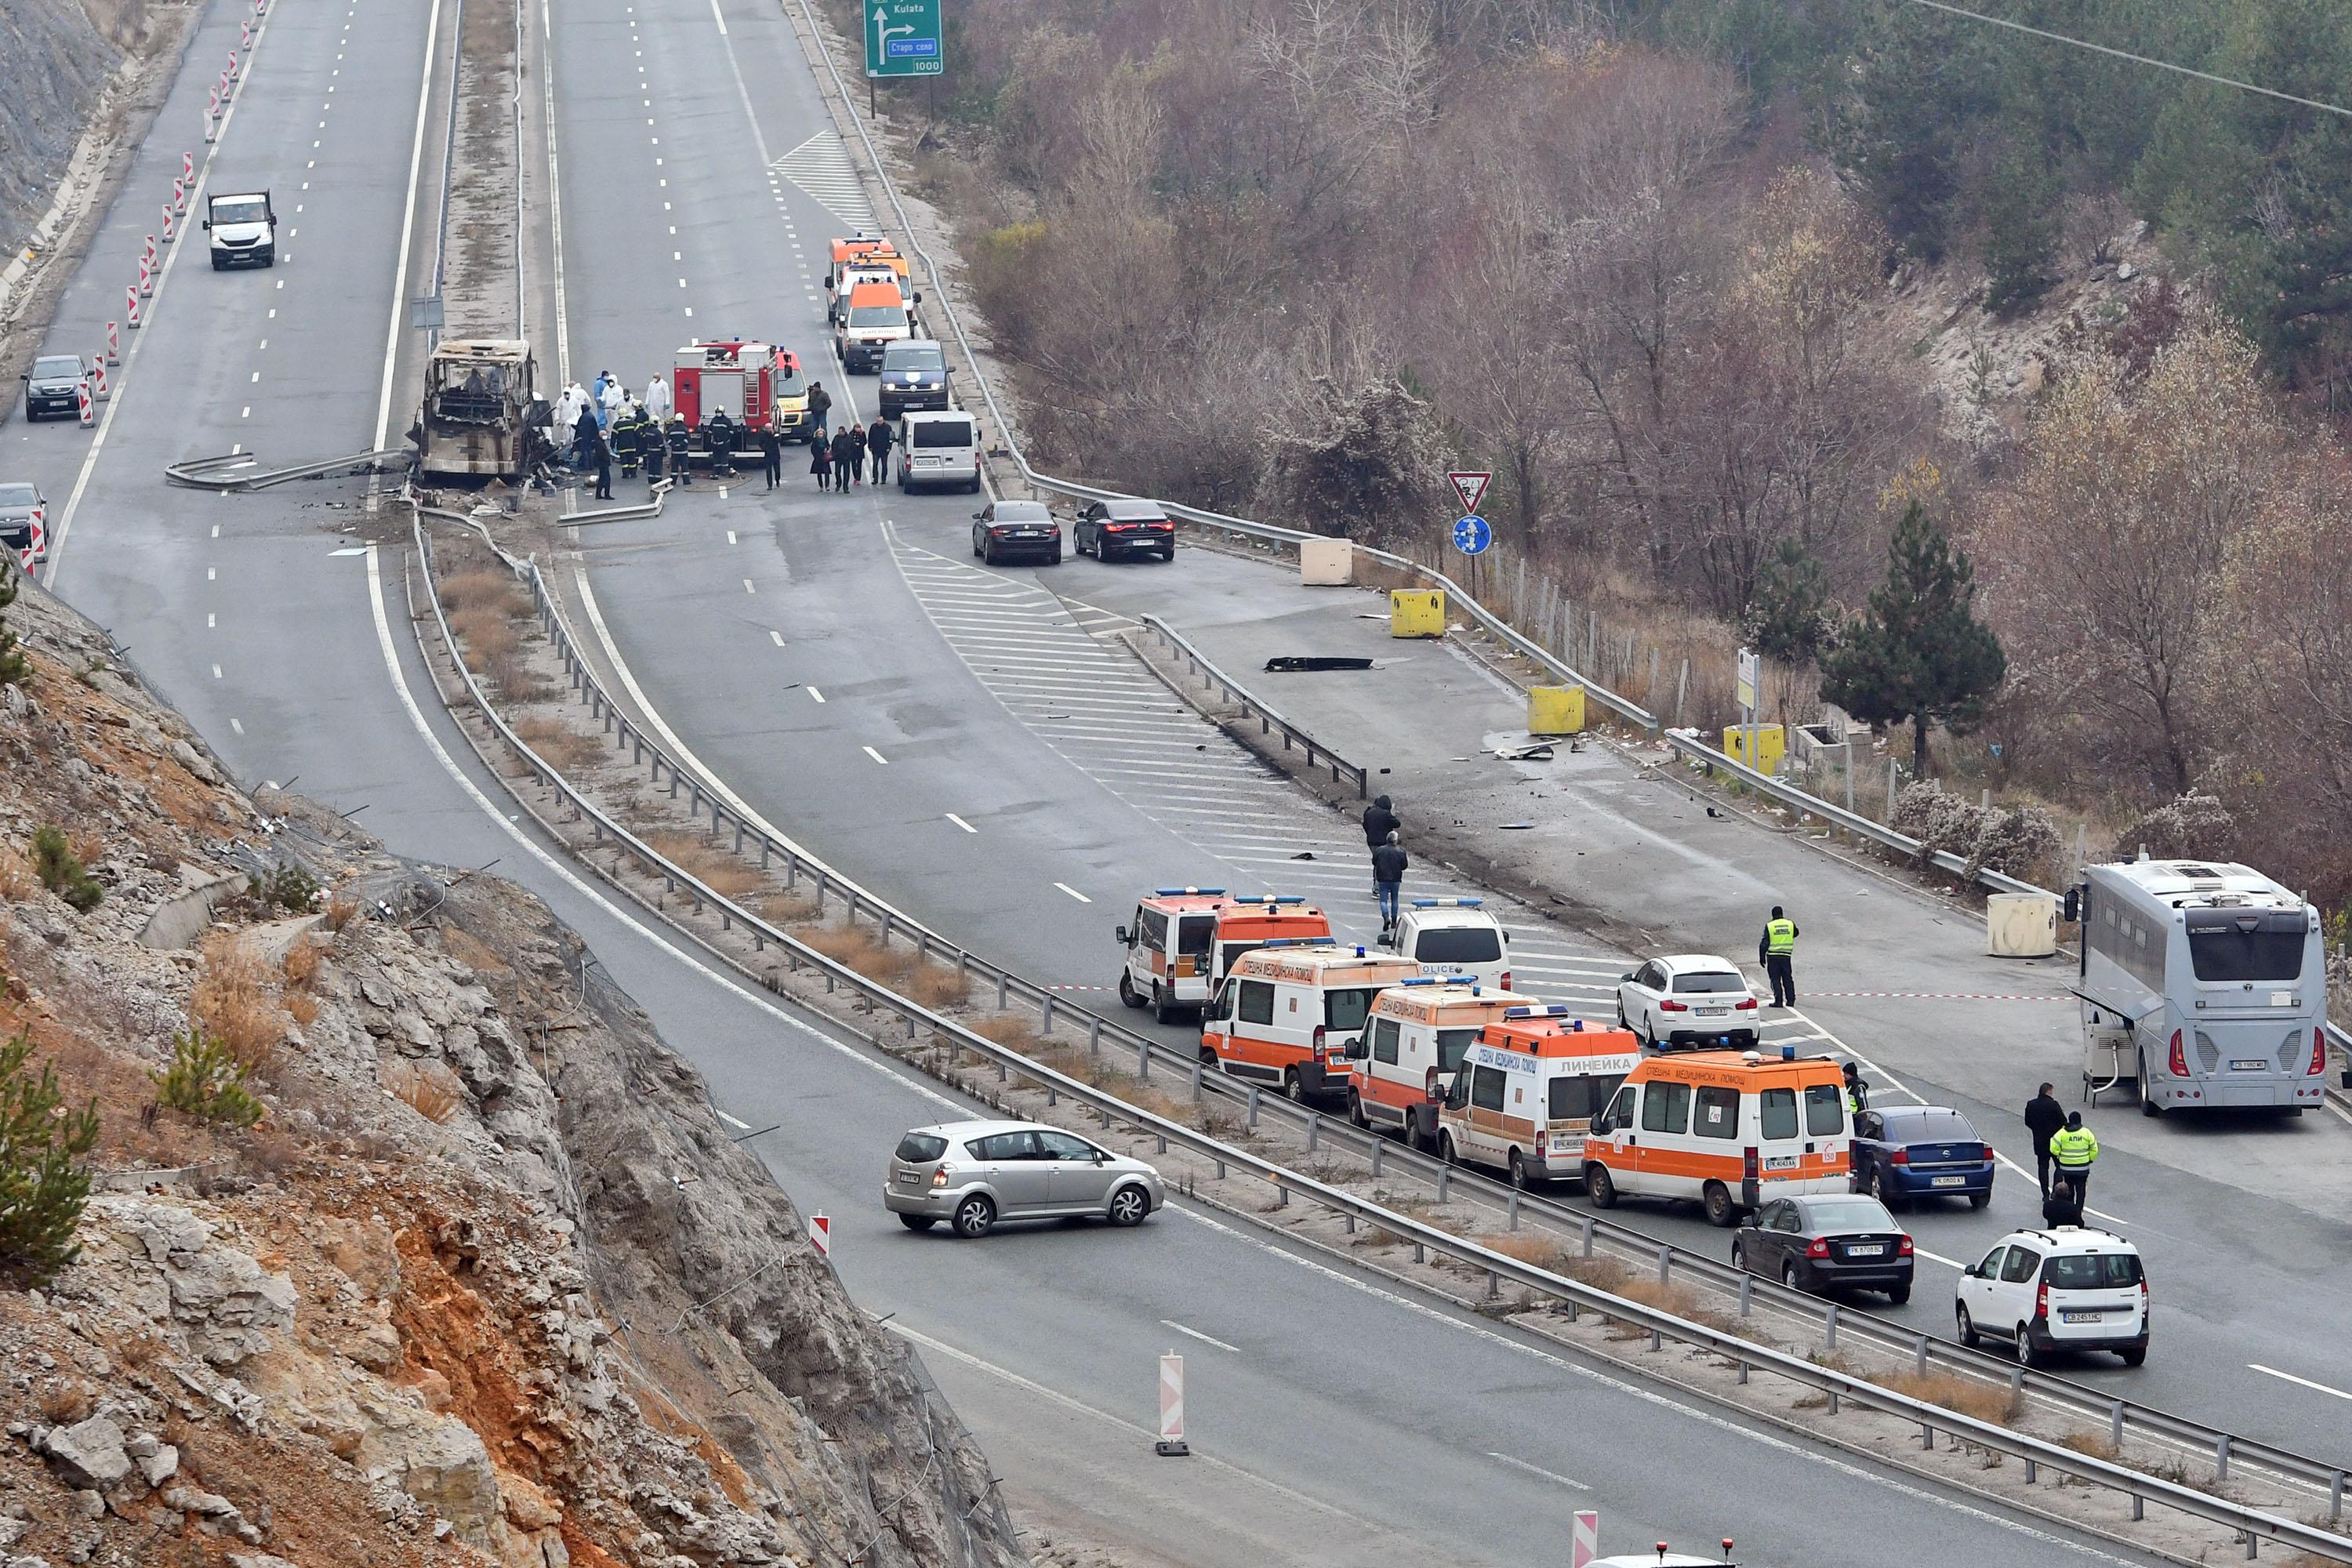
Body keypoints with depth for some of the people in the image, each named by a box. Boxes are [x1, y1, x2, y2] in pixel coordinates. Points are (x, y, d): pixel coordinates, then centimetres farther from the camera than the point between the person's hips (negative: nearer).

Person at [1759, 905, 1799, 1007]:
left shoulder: (1769, 926, -7)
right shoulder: (1790, 924, 1)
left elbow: (1764, 943, -7)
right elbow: (1795, 934, 22)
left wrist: (1762, 957, 0)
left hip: (1773, 956, -3)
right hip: (1786, 956, 3)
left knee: (1775, 980, 2)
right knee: (1788, 979, 11)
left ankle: (1778, 1001, -4)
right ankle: (1790, 1001, 11)